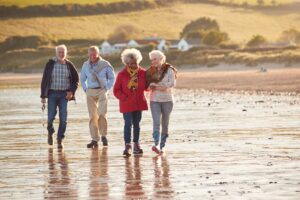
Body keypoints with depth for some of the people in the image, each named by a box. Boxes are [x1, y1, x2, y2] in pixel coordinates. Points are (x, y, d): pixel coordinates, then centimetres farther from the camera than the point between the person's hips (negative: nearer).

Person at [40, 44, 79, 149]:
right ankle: (50, 132, 27)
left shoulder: (69, 65, 3)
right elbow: (44, 80, -2)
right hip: (52, 93, -1)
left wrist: (72, 91, -1)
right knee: (51, 116, -4)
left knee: (63, 118, -4)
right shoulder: (50, 64, -2)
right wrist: (43, 96, -6)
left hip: (64, 94, 1)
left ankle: (60, 140, 5)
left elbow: (76, 79, 13)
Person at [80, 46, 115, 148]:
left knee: (101, 114, -15)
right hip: (90, 92, 3)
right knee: (92, 116, 0)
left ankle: (103, 135, 4)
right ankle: (94, 139, 2)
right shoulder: (85, 65, 7)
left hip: (102, 91, -3)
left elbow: (112, 78, 7)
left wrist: (107, 89, 0)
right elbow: (82, 79, 20)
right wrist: (85, 89, 8)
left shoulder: (105, 64, -2)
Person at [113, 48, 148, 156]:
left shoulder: (142, 72, 0)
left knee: (136, 124, 13)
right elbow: (116, 90, -2)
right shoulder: (122, 74, -6)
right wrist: (124, 98, -16)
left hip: (138, 103, 3)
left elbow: (146, 86, 8)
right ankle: (127, 146, -13)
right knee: (128, 123, -10)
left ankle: (136, 145, 23)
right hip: (127, 103, -3)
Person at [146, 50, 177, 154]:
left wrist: (156, 86, -15)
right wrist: (162, 87, -14)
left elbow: (172, 83, -11)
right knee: (156, 122, -14)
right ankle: (156, 145, -27)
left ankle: (162, 146, 13)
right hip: (154, 100, 1)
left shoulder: (169, 70, -2)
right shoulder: (150, 71, 9)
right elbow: (148, 84, 4)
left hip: (167, 100, -1)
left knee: (165, 123, 4)